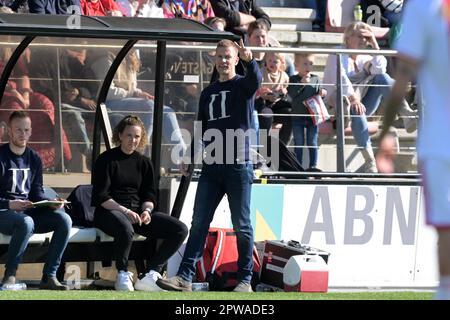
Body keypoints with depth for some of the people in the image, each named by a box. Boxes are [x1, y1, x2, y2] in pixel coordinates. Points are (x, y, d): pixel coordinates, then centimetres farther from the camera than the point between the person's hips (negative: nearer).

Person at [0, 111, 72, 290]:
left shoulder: (34, 159, 14)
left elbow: (37, 193, 14)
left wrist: (50, 203, -7)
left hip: (29, 212, 6)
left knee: (64, 220, -19)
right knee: (26, 222, -39)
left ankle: (49, 277, -19)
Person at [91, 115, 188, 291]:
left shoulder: (144, 162, 15)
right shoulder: (106, 160, -1)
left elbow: (150, 194, 14)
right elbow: (101, 197, -9)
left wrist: (146, 210, -9)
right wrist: (125, 211, -21)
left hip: (137, 212, 6)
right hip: (110, 211, -6)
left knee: (180, 230, -13)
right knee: (125, 229, -43)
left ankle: (148, 276, -15)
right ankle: (122, 275, -17)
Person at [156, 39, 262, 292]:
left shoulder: (243, 86, 1)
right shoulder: (208, 93, 18)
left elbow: (256, 80, -24)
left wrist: (250, 60, -43)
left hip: (239, 166, -5)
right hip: (211, 167, 5)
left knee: (242, 226, -1)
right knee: (199, 223, 1)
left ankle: (245, 280, 2)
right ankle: (185, 277, -2)